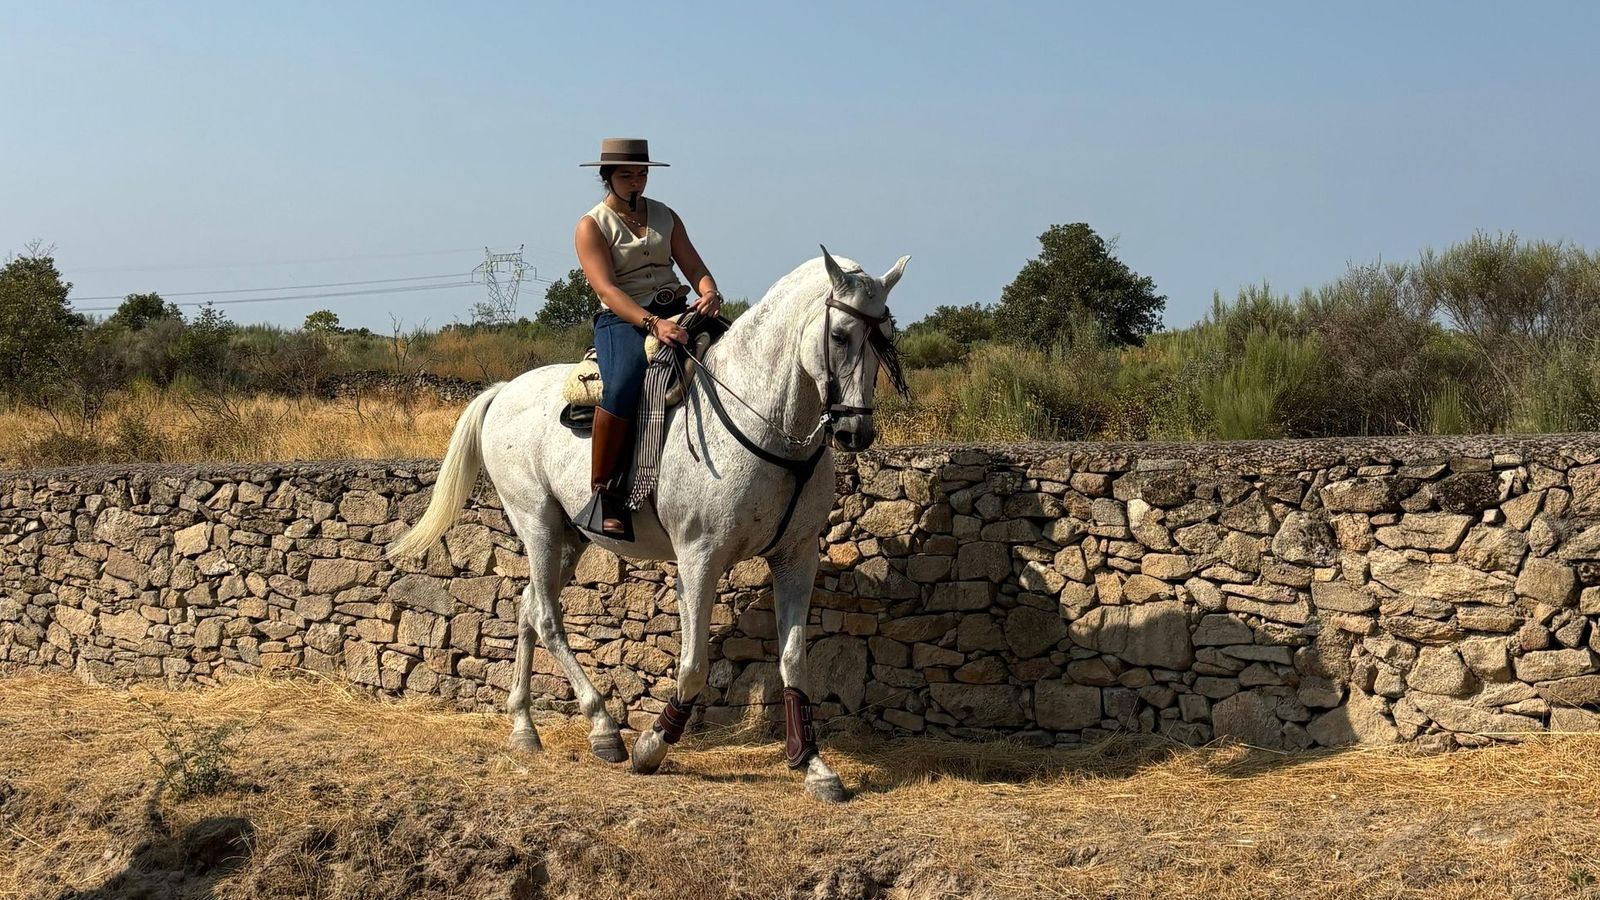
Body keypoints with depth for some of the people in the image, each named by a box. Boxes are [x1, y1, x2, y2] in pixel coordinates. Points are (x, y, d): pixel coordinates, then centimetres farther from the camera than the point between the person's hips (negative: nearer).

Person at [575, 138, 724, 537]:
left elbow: (694, 267, 10)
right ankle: (603, 494, -29)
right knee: (623, 384, -36)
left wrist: (710, 293, -15)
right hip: (624, 320, -5)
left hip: (677, 313, 5)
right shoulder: (592, 226, 1)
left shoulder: (665, 216, 17)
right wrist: (652, 323, -28)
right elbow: (607, 289, -13)